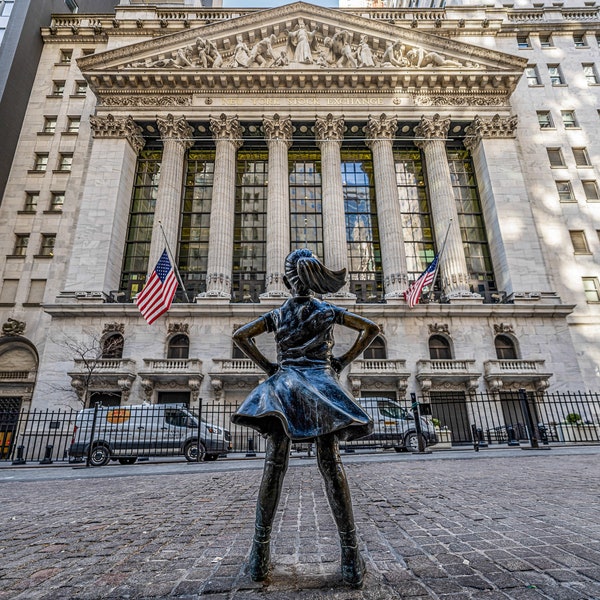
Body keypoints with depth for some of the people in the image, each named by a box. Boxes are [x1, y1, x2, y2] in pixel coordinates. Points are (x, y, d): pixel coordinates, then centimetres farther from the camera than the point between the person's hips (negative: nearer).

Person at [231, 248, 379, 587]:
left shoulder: (277, 315, 15)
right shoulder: (329, 311, 13)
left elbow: (240, 335, 13)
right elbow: (371, 328, 10)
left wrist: (266, 365, 11)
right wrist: (344, 361, 9)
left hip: (284, 383, 1)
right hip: (322, 382, 0)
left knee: (275, 464, -2)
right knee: (331, 465, -5)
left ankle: (261, 552, 3)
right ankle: (351, 553, -5)